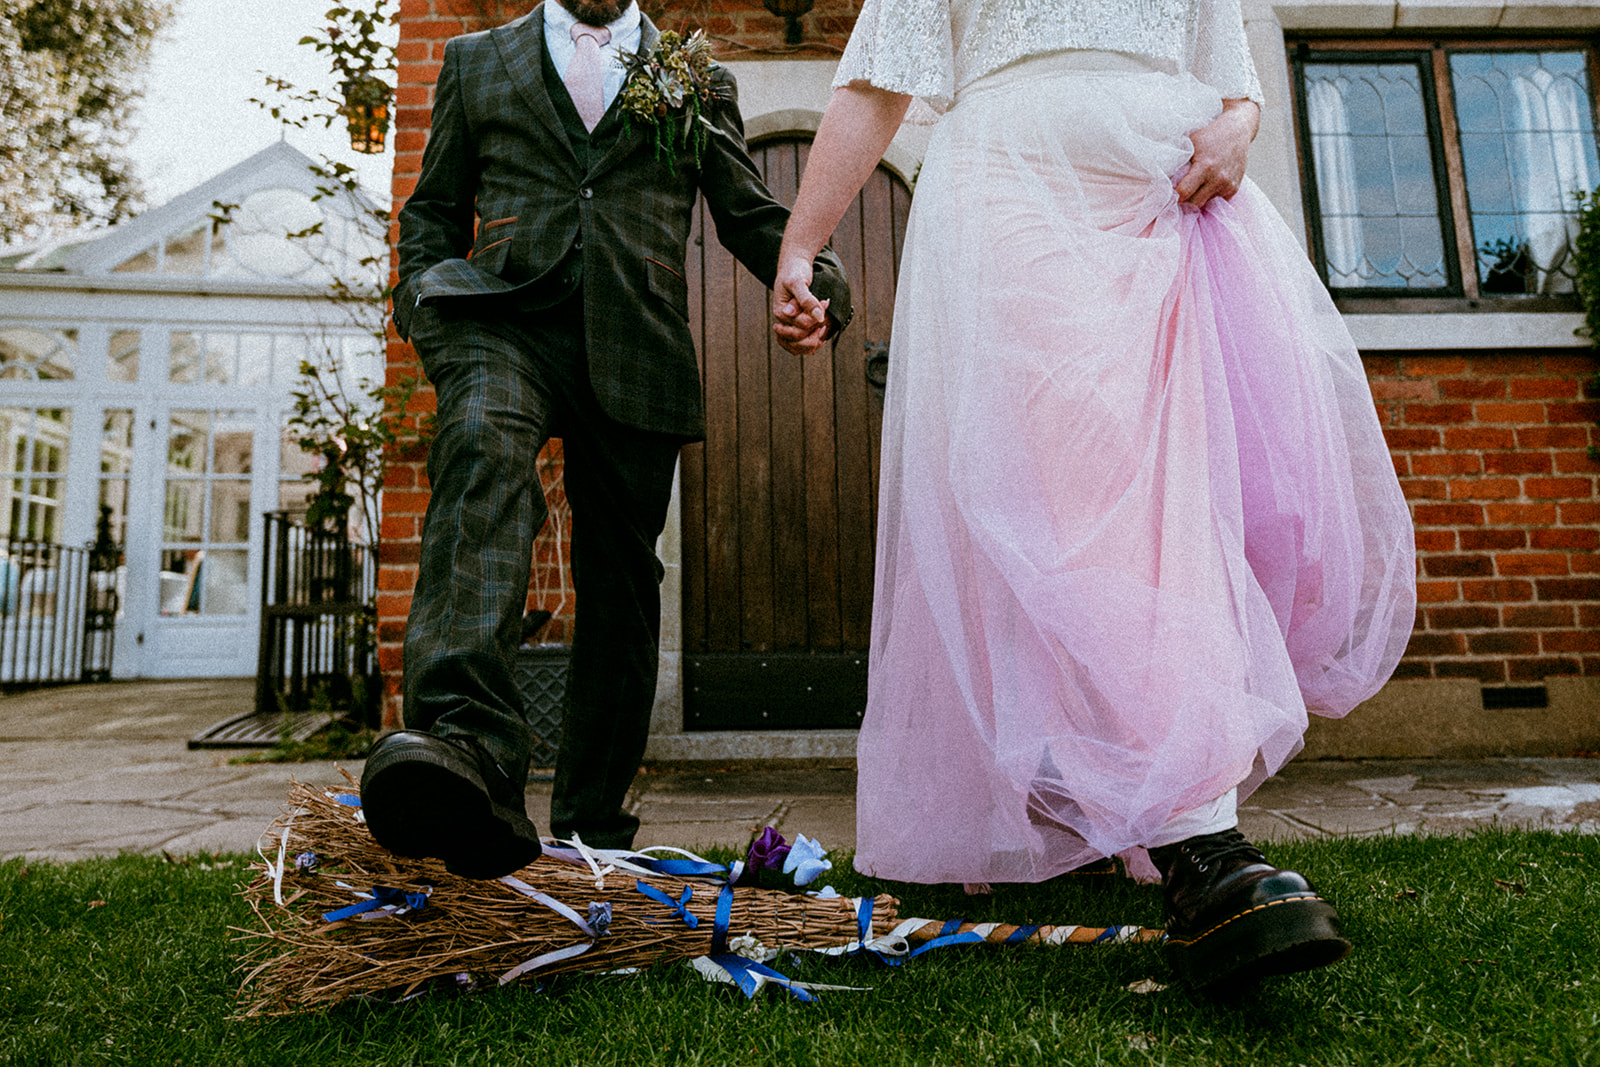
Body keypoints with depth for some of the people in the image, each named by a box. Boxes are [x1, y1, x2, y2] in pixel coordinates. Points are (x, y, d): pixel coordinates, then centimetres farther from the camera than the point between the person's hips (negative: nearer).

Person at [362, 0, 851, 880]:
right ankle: (465, 745, -50)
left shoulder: (699, 82, 23)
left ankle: (592, 825, 14)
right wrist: (425, 299, 3)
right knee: (481, 445, -35)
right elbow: (433, 207, 23)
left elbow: (751, 216, 14)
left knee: (621, 590, 1)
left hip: (634, 347, 1)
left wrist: (817, 286, -7)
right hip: (507, 318, 0)